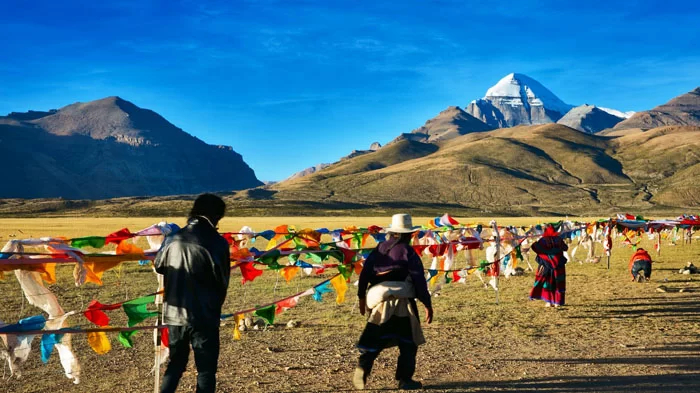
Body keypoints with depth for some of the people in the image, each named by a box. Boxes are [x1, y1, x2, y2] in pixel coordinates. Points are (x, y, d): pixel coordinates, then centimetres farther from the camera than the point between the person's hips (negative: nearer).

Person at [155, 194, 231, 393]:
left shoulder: (174, 239, 0)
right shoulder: (217, 242, -14)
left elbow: (159, 266, 17)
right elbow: (222, 281, -5)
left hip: (174, 313, 5)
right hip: (203, 316, -5)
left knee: (175, 364, 21)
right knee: (206, 370, 7)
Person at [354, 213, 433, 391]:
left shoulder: (379, 249, 9)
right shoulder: (408, 252, -6)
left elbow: (365, 272, 9)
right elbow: (419, 280, -9)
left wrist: (362, 296, 18)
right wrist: (428, 304, -4)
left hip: (379, 302, 4)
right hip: (402, 302, -4)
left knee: (374, 339, 12)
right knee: (408, 343, 9)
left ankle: (362, 368, -5)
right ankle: (405, 379, 10)